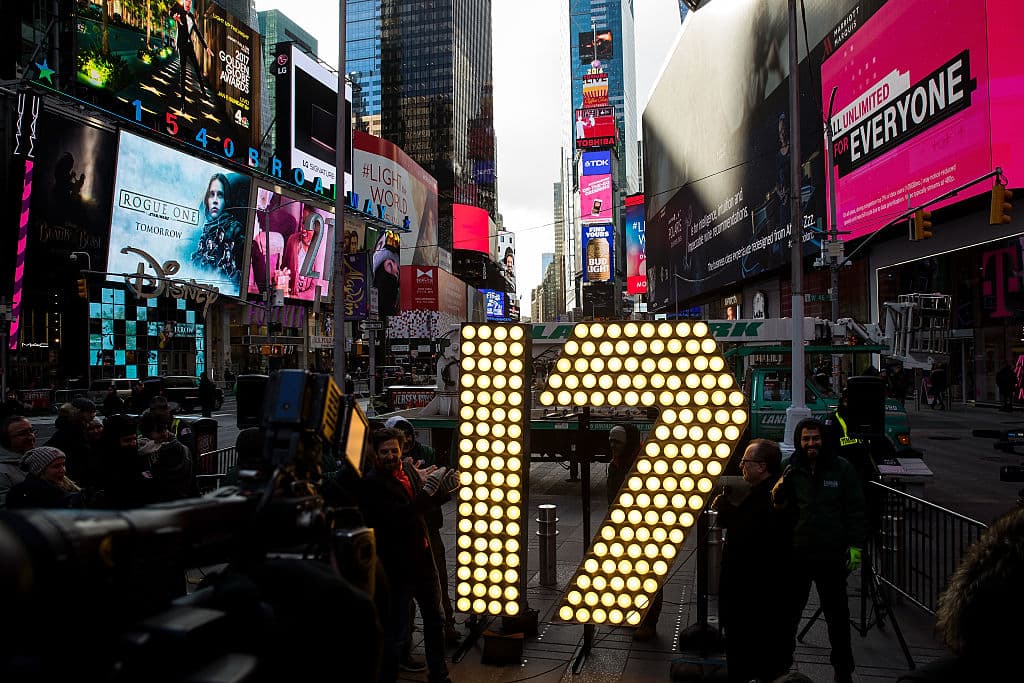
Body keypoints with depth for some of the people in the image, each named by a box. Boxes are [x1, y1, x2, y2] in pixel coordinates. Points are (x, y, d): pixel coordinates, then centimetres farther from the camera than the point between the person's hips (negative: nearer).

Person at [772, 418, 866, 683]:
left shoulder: (842, 469, -4)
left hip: (832, 555, -1)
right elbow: (780, 510, 2)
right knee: (789, 612, 12)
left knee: (837, 614, 14)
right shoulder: (791, 471, 1)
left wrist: (855, 545, -5)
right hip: (797, 554, 2)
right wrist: (779, 491, -18)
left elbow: (855, 510, -1)